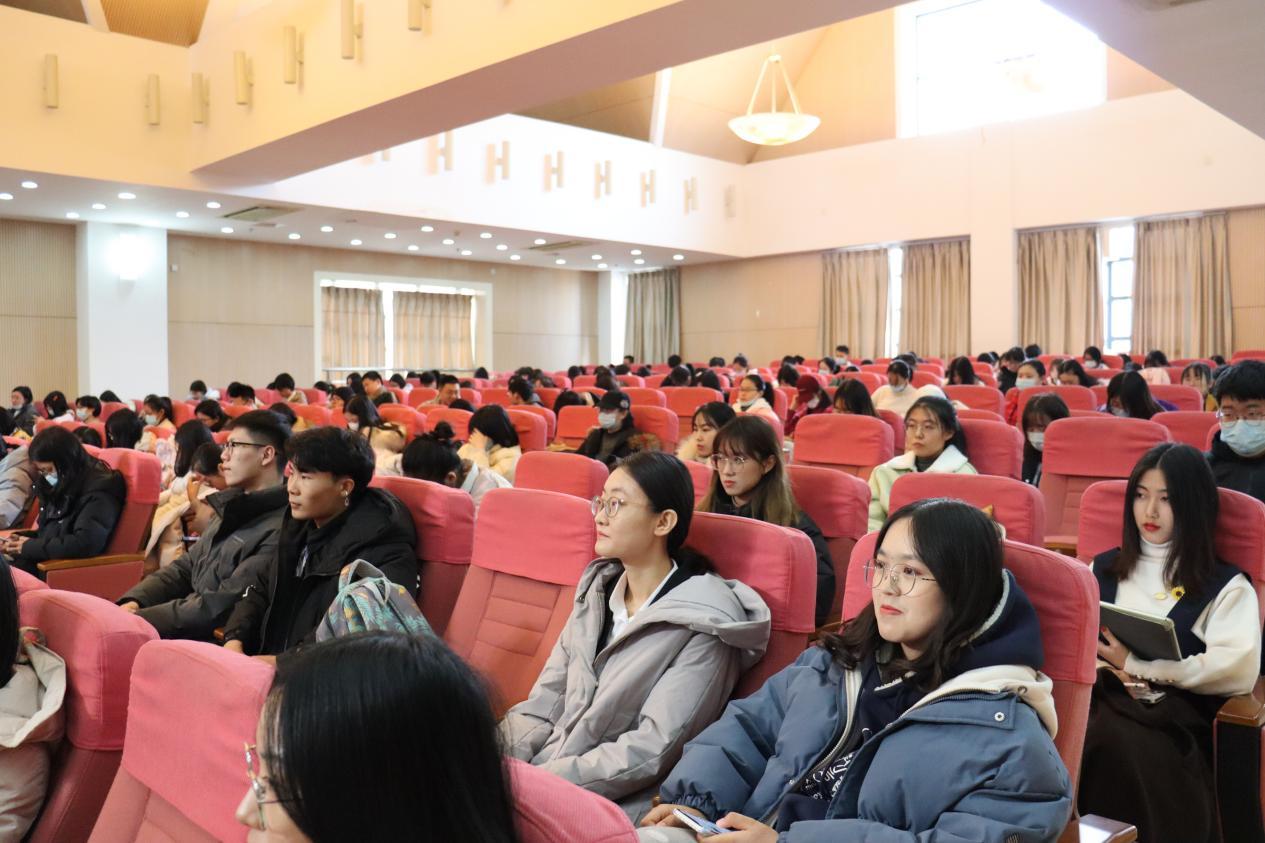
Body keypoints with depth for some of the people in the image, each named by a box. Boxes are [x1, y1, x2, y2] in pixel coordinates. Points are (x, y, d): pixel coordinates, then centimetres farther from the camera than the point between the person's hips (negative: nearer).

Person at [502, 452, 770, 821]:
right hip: (539, 770, 6)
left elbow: (651, 752, -17)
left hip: (613, 806, -6)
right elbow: (546, 700, 8)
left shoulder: (703, 623, -13)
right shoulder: (598, 587, 9)